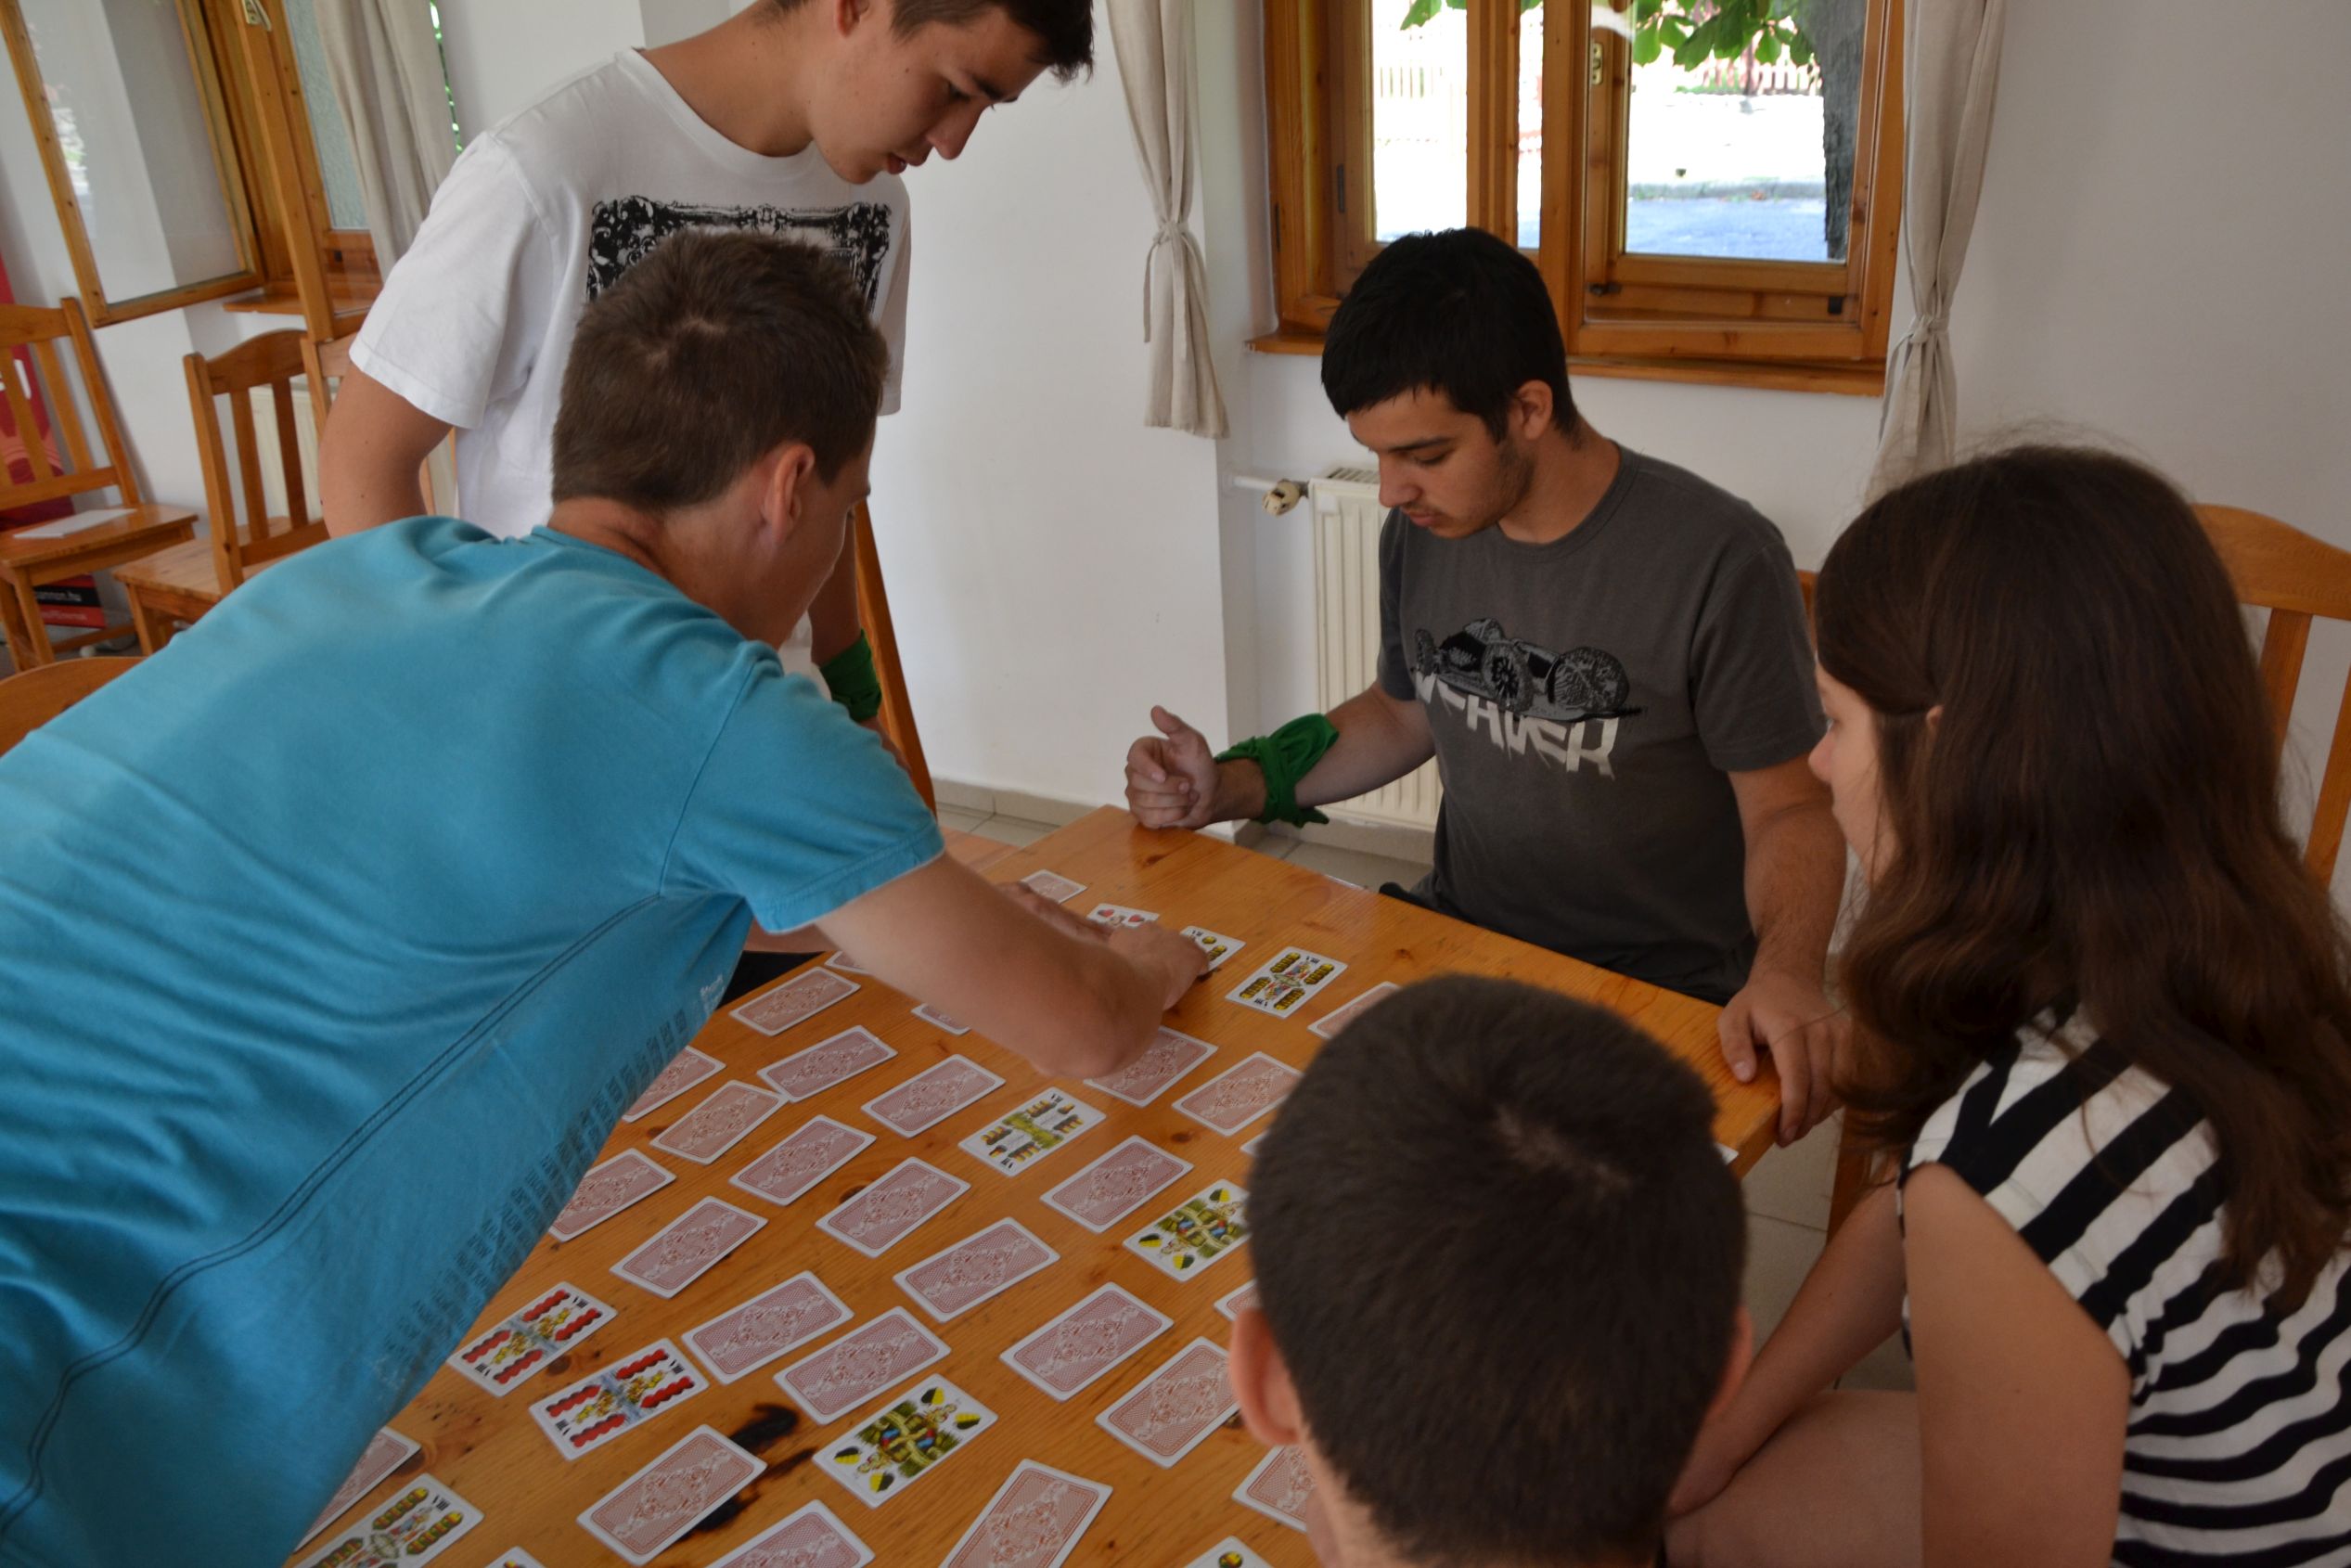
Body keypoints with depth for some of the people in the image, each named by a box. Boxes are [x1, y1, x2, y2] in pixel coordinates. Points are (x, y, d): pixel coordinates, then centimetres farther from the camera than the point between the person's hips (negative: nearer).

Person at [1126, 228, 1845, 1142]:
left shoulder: (1718, 560, -18)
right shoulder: (1423, 530, 1)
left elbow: (1790, 805, -10)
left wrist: (1785, 972, -30)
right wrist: (1230, 787, 4)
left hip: (1654, 995, -5)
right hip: (1457, 935, 6)